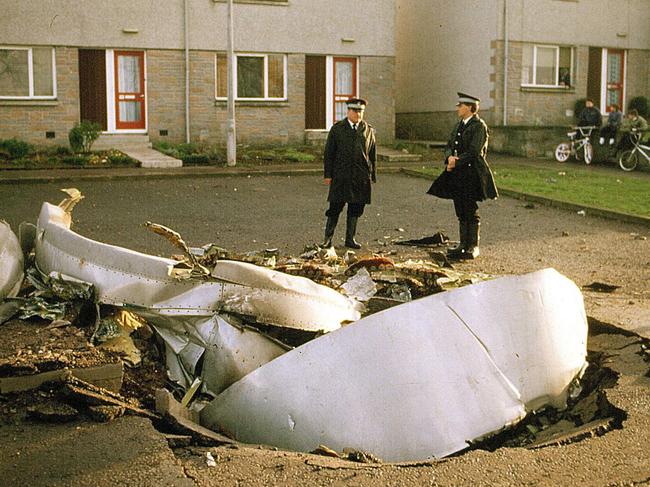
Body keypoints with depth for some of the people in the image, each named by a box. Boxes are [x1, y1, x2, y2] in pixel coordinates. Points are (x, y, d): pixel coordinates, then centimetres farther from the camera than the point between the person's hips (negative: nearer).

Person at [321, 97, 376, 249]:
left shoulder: (368, 130, 10)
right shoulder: (337, 129, 4)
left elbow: (372, 154, 11)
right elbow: (329, 153, 3)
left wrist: (372, 175, 7)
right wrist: (328, 174, -3)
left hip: (361, 177, 2)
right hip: (340, 176, -2)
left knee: (355, 209, 6)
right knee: (335, 207, -1)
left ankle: (350, 239, 16)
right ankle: (328, 238, 7)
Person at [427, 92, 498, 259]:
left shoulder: (479, 126, -9)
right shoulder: (459, 125, 16)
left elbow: (474, 152, -17)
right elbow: (449, 146, 13)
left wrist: (455, 163, -15)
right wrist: (450, 157, -8)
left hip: (471, 174, -8)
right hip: (457, 174, 8)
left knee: (471, 212, -2)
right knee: (461, 212, 11)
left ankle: (473, 247, 6)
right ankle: (463, 245, 19)